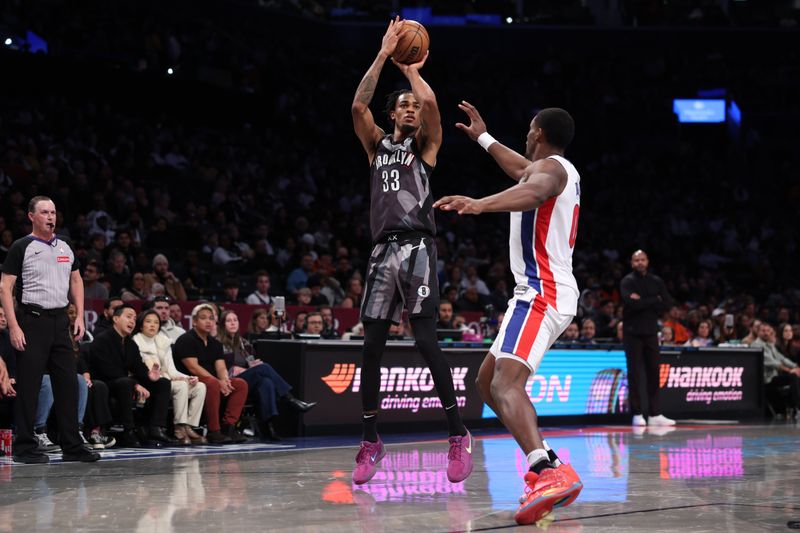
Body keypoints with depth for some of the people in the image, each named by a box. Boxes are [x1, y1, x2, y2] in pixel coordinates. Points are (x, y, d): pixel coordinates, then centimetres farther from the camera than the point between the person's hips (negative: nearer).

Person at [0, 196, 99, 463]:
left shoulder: (65, 247, 14)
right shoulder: (21, 247, -4)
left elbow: (76, 281, 22)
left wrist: (79, 316, 11)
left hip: (60, 320, 6)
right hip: (32, 321, -6)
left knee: (68, 383, 5)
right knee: (28, 386, -3)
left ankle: (72, 446, 11)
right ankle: (25, 448, 4)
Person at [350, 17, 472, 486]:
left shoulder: (426, 144, 11)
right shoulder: (378, 144, 19)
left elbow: (431, 102, -9)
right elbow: (358, 105, 1)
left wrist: (411, 69, 7)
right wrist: (384, 56, 1)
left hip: (418, 248, -4)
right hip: (384, 250, 4)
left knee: (426, 339, -15)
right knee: (372, 346, 2)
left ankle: (458, 434, -11)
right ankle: (371, 440, 11)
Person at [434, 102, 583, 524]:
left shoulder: (550, 167, -8)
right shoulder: (560, 171, 22)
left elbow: (531, 192, -34)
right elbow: (522, 171, 46)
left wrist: (480, 204, -51)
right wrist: (482, 137, 56)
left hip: (540, 293, -10)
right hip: (550, 293, 10)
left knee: (506, 382, -28)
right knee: (488, 381, 18)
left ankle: (549, 473, -48)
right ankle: (547, 469, 12)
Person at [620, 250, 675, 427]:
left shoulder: (656, 281, 10)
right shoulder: (627, 281, -2)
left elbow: (667, 304, -1)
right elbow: (631, 302, -19)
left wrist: (642, 302, -10)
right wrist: (654, 301, -9)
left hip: (651, 332, 4)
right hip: (633, 332, -4)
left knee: (653, 372, 4)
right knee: (634, 373, -3)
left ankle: (655, 414, 8)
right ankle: (637, 414, 1)